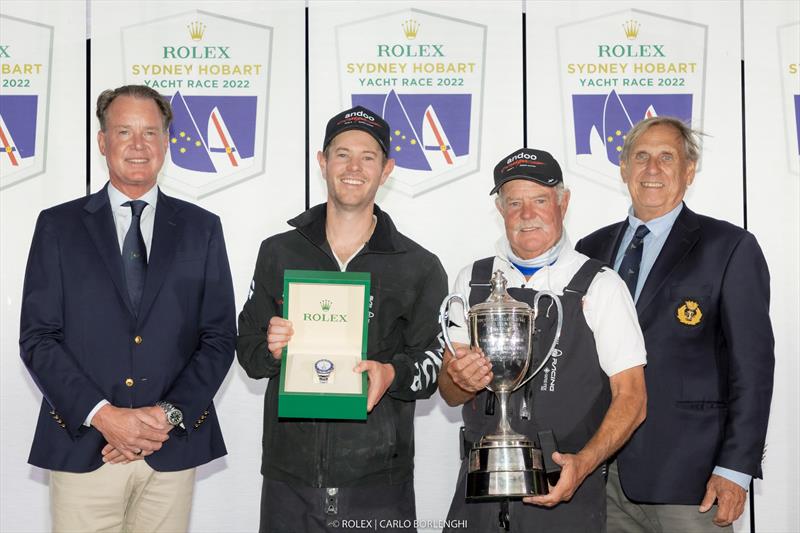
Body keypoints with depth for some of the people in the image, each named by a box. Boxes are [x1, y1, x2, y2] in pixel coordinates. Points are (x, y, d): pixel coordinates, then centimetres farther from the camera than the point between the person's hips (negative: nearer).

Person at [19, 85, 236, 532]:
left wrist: (169, 414, -9)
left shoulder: (202, 228, 8)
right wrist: (101, 414, -12)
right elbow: (37, 338, 0)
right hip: (83, 446, -1)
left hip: (172, 448, 1)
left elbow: (220, 337, 4)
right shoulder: (59, 226, 5)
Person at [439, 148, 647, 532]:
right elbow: (449, 392, 7)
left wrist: (583, 463, -22)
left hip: (568, 489, -3)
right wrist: (462, 381, -16)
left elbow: (631, 398, -7)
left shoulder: (600, 286, -4)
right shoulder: (472, 281, 6)